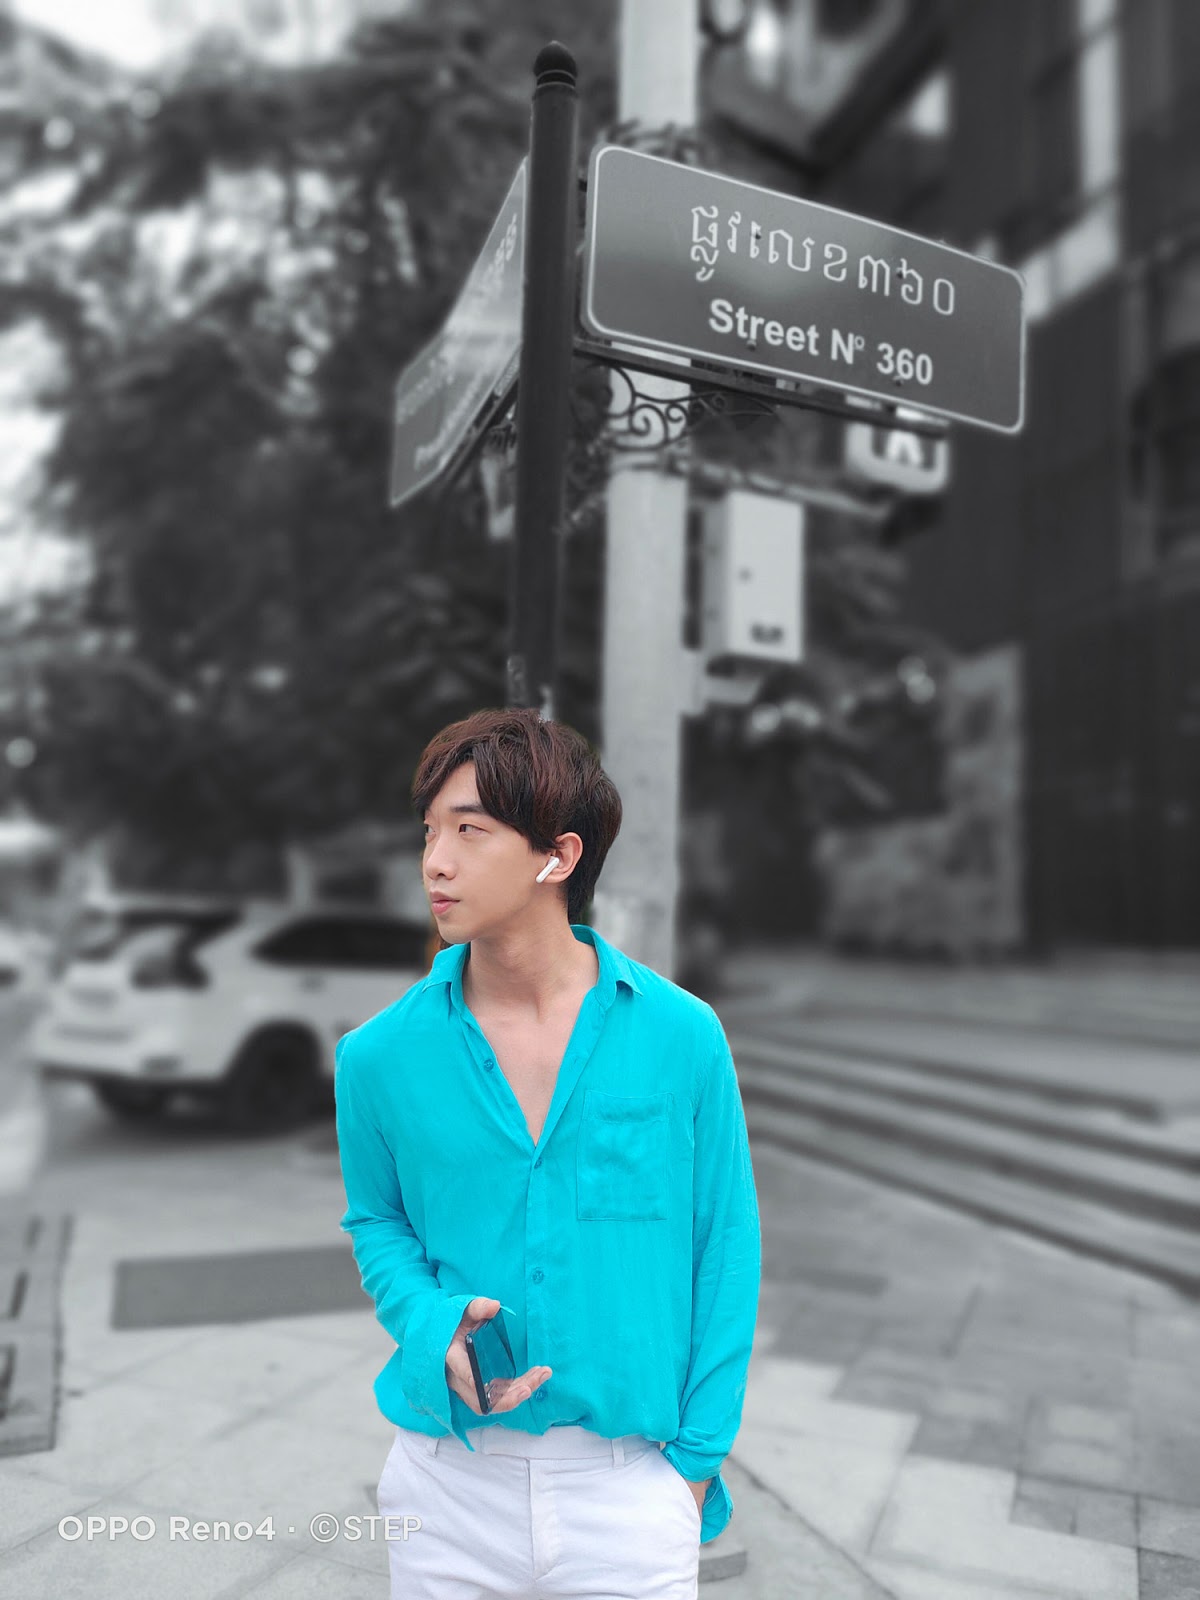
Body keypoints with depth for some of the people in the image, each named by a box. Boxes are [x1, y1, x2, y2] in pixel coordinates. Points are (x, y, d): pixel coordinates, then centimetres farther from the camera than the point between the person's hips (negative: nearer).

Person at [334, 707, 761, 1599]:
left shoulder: (683, 1036, -11)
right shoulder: (379, 1057, -7)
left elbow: (727, 1249, -2)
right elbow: (377, 1222, 8)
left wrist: (699, 1453, -2)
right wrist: (435, 1328, -10)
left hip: (631, 1487, -1)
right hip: (450, 1484, 2)